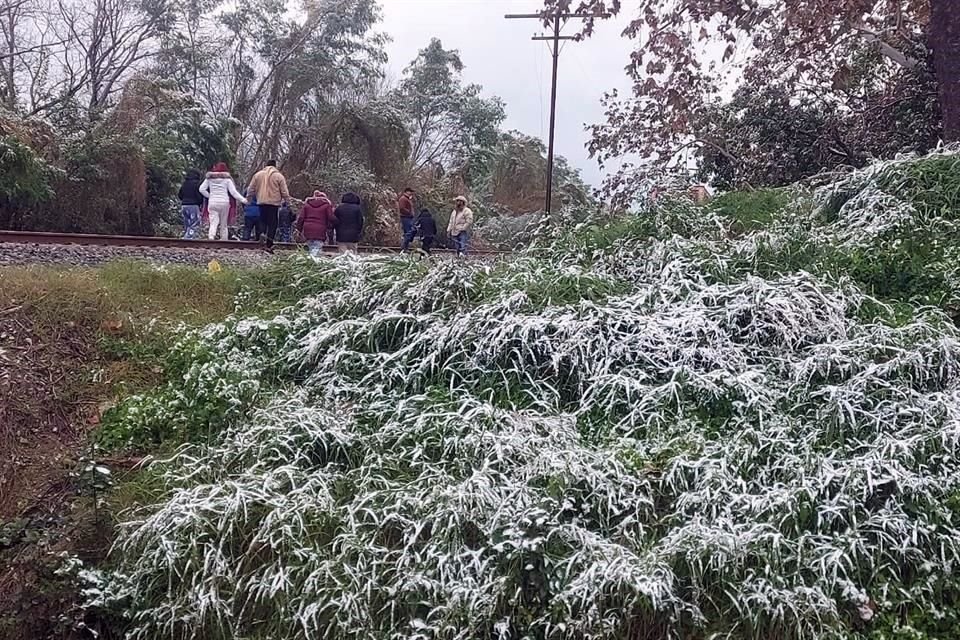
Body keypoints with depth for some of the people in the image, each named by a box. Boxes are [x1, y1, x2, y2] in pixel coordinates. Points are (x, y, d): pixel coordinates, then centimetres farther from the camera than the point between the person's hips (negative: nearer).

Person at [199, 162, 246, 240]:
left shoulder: (209, 178, 8)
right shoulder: (227, 179, 1)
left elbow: (201, 189, 2)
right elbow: (233, 192, -3)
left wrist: (209, 196, 11)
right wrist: (243, 200, 1)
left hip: (212, 202, 1)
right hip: (224, 202, -1)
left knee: (213, 223, -5)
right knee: (224, 224, 10)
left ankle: (211, 236, -30)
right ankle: (224, 240, 12)